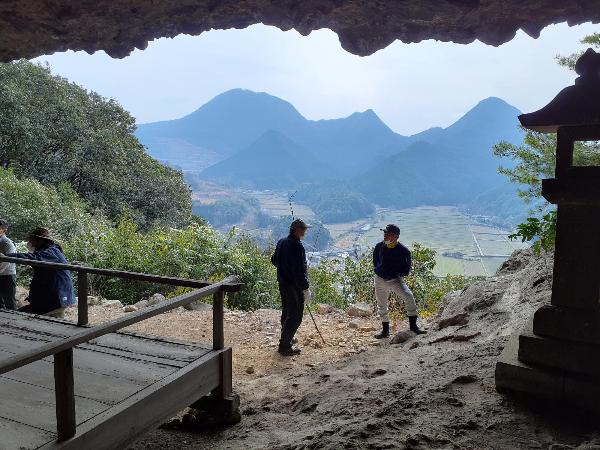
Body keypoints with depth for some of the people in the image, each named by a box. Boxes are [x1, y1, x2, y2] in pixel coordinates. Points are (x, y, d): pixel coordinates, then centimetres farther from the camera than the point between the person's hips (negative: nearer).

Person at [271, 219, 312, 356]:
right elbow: (300, 270, -24)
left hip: (283, 283, 9)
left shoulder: (281, 242, 6)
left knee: (287, 312, 22)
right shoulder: (297, 246, -22)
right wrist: (306, 288, -20)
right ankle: (285, 346, 2)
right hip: (294, 286, -9)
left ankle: (286, 339, 37)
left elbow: (274, 260, 19)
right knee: (296, 315, -1)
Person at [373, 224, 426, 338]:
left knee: (409, 297, -25)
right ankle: (385, 330, 26)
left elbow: (407, 266, 2)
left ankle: (413, 325, -14)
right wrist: (377, 270, 7)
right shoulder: (379, 247, -2)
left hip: (395, 280, -3)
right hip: (380, 280, 4)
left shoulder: (403, 251, -12)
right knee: (382, 306, 10)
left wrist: (400, 274, -7)